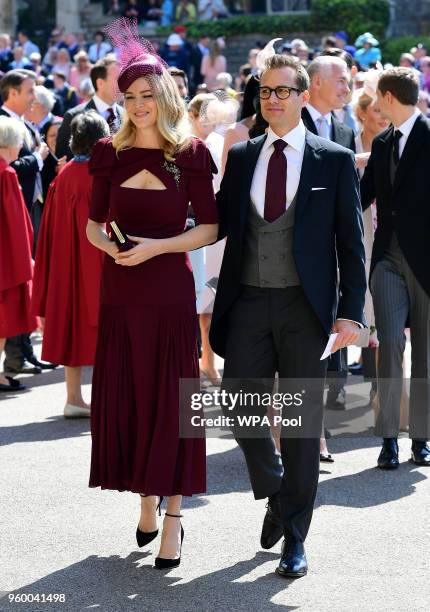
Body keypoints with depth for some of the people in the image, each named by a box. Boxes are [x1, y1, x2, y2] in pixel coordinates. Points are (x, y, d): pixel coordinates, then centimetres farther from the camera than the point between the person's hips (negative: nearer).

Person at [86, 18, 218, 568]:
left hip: (169, 291, -3)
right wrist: (111, 246, -10)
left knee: (169, 401, -3)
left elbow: (208, 228, -3)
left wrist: (156, 246, -15)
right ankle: (145, 500, 22)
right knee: (123, 398, 5)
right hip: (119, 292, 3)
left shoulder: (190, 155, -3)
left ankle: (172, 518, 3)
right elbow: (93, 224, 11)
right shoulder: (110, 155, 6)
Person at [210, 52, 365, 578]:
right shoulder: (241, 156, 11)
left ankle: (294, 535, 13)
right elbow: (220, 224, 12)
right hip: (249, 302, 3)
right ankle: (275, 494, 27)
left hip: (305, 306, -2)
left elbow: (350, 241, 0)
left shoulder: (334, 160, 2)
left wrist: (351, 311, -7)